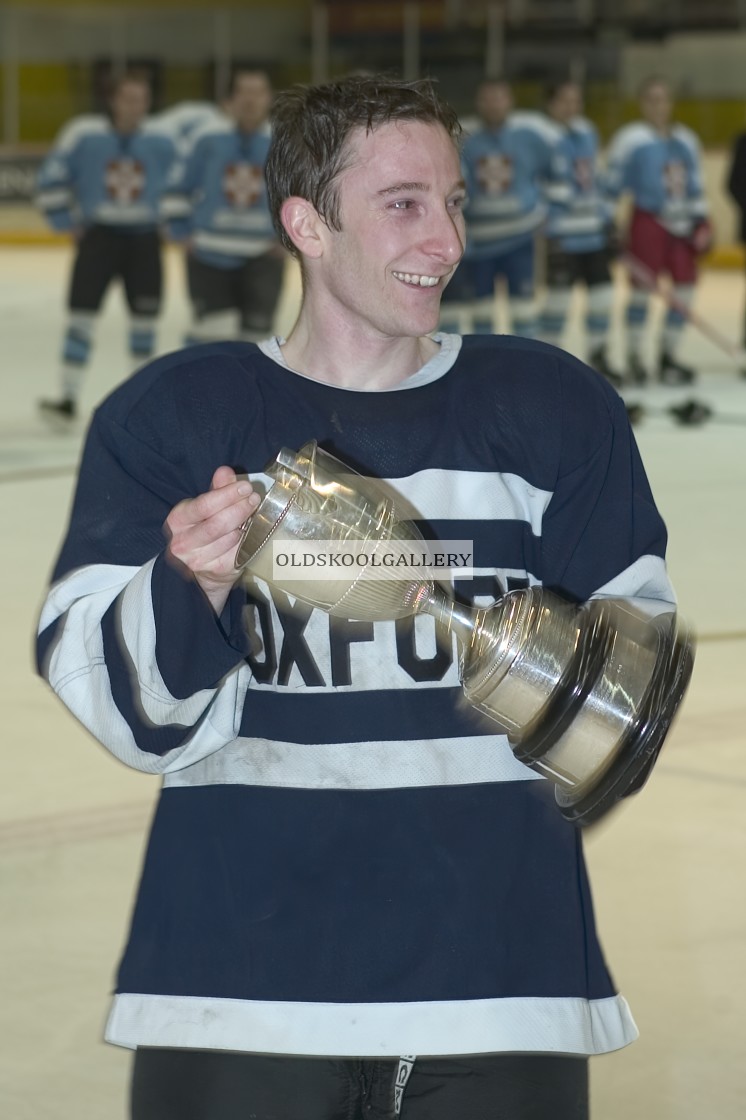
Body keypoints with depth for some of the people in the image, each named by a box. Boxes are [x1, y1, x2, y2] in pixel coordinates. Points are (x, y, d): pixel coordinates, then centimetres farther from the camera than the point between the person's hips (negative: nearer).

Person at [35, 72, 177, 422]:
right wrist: (67, 221, -3)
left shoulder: (161, 142, -4)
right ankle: (68, 399, -9)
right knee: (81, 312, -10)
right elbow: (53, 177, -3)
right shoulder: (84, 134, -10)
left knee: (144, 314, 10)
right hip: (98, 235, -2)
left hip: (143, 239, 2)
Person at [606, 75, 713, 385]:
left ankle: (668, 355, 16)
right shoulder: (630, 139, -6)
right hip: (648, 220, -6)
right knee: (644, 286, -6)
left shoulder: (686, 140, 12)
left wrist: (701, 221, 11)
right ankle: (634, 357, 5)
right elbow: (612, 185, -5)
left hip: (682, 224, 6)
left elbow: (695, 186, 18)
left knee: (684, 287, 5)